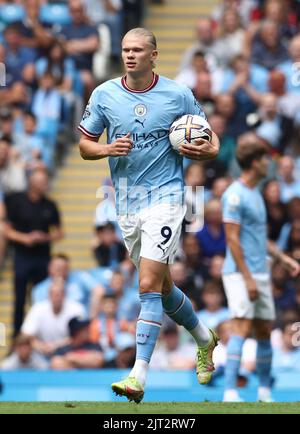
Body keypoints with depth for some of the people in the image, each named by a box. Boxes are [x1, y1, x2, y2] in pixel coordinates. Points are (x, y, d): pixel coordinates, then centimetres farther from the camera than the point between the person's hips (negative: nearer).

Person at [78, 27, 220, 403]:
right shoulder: (104, 95, 2)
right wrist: (107, 149, -13)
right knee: (162, 287, 16)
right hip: (126, 203, 4)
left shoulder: (179, 95, -3)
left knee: (149, 286, -16)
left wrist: (208, 150, -14)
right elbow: (84, 145, 8)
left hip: (165, 196, -4)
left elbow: (208, 136, 9)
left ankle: (138, 377, -21)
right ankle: (205, 339, 42)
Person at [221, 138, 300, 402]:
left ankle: (265, 391, 18)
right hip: (241, 273, -9)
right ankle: (230, 393, -19)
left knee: (264, 331, 10)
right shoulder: (235, 195, -11)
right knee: (242, 328, -16)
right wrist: (247, 277, -19)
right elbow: (232, 239, -16)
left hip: (260, 274, 9)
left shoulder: (256, 194, 17)